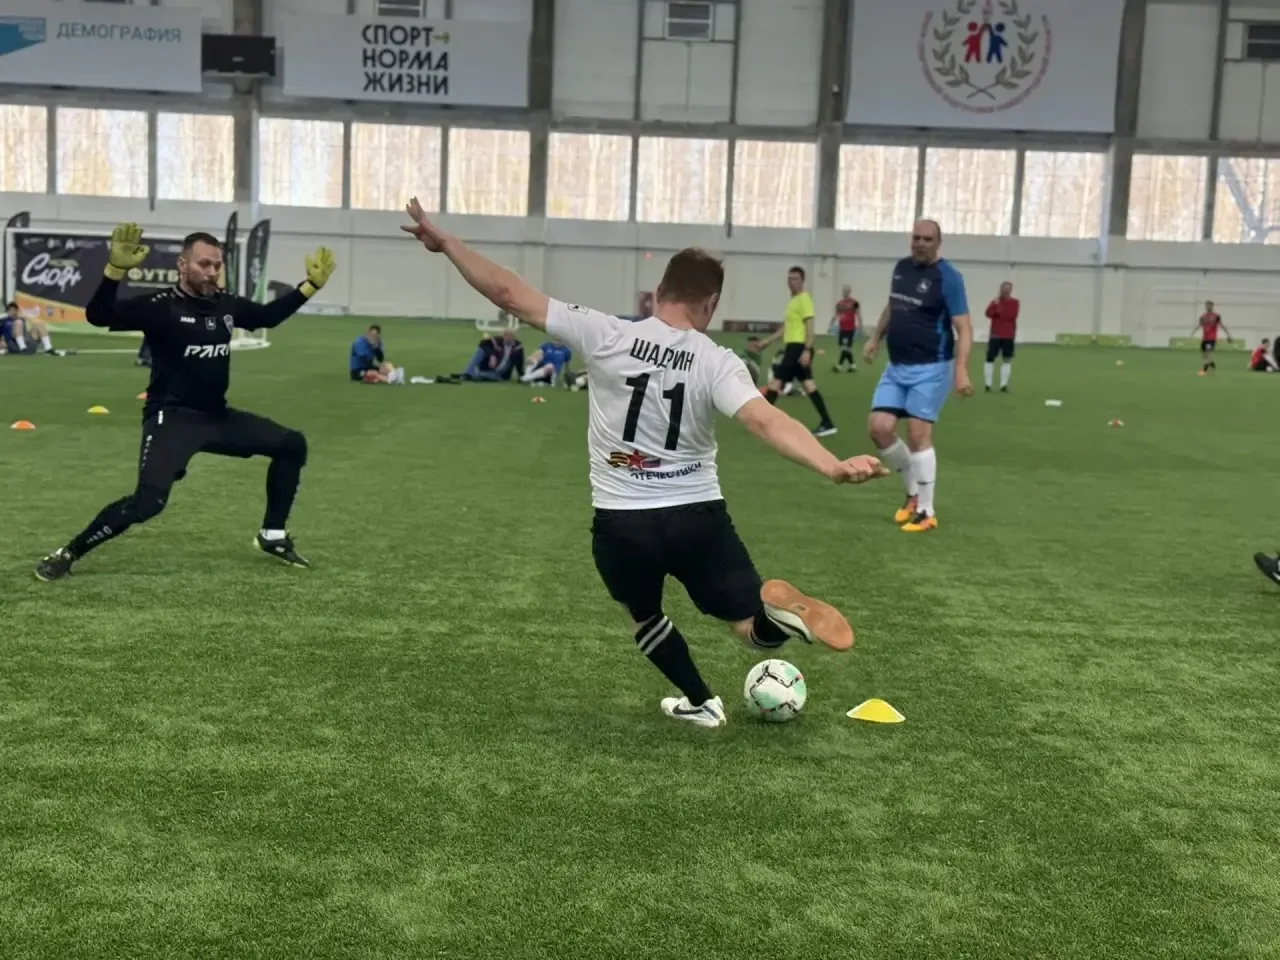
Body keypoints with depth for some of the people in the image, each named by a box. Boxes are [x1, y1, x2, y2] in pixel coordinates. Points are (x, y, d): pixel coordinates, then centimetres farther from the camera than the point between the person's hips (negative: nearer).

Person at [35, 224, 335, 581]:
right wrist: (116, 268, -40)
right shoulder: (161, 306, -13)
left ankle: (272, 536, 17)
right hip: (172, 418, -7)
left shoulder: (227, 304, 5)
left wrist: (311, 285, 17)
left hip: (218, 417, 7)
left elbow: (269, 315, 24)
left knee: (292, 444, 7)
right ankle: (66, 555, -6)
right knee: (148, 500, -24)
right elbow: (98, 315, -25)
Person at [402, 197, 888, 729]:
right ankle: (779, 612, -25)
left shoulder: (605, 335, -9)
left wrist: (443, 241, -1)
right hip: (698, 515, -1)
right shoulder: (717, 362, -9)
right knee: (756, 629, 11)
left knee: (644, 615, 31)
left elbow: (511, 295, -8)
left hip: (622, 521, 1)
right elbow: (765, 420, -26)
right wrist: (835, 467, -35)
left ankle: (699, 702, 36)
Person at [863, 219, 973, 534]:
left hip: (930, 369, -6)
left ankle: (926, 512, 3)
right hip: (895, 367, 7)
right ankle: (913, 491, 18)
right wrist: (875, 337, 21)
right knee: (879, 427, -3)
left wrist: (960, 370, -27)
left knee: (918, 435, -9)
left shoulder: (948, 277, -12)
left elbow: (963, 328, -16)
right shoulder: (901, 268, 8)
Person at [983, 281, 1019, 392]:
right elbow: (988, 314, -9)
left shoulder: (1014, 303, 4)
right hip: (995, 335, 0)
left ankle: (1004, 385, 4)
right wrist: (995, 305, -20)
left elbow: (1012, 315, -12)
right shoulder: (995, 301, 6)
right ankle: (988, 385, 0)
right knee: (990, 358, -4)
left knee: (1007, 359, 0)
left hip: (1008, 336, 0)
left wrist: (1000, 311, -10)